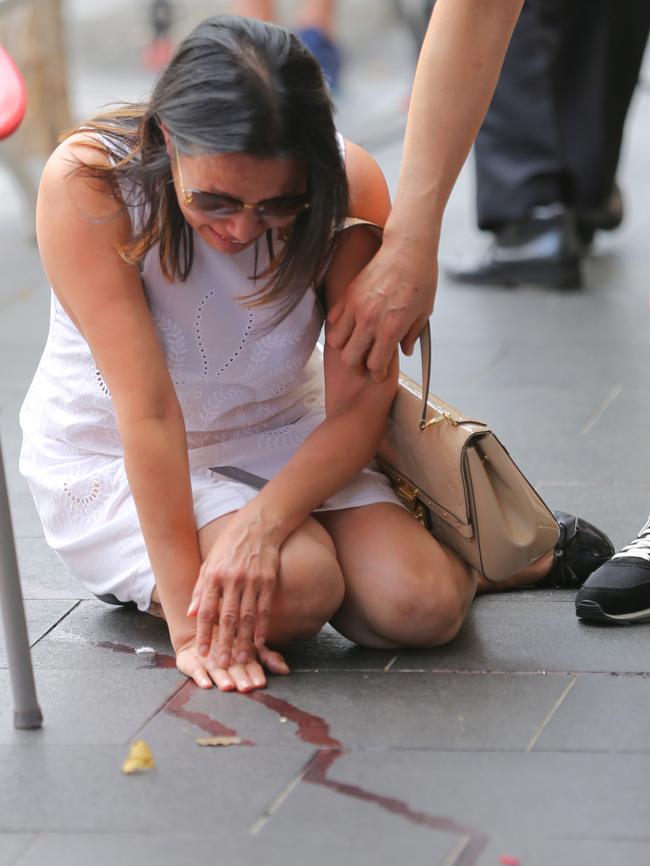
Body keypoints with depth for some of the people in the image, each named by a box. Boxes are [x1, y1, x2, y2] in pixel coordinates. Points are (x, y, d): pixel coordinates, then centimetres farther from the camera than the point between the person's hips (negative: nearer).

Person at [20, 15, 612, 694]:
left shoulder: (349, 185, -19)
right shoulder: (86, 183, -27)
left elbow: (360, 402, -17)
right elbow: (147, 409, -30)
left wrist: (261, 523, -34)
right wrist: (186, 614, -31)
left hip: (282, 440, 3)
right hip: (111, 462, -3)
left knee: (418, 604, -21)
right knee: (296, 585, -31)